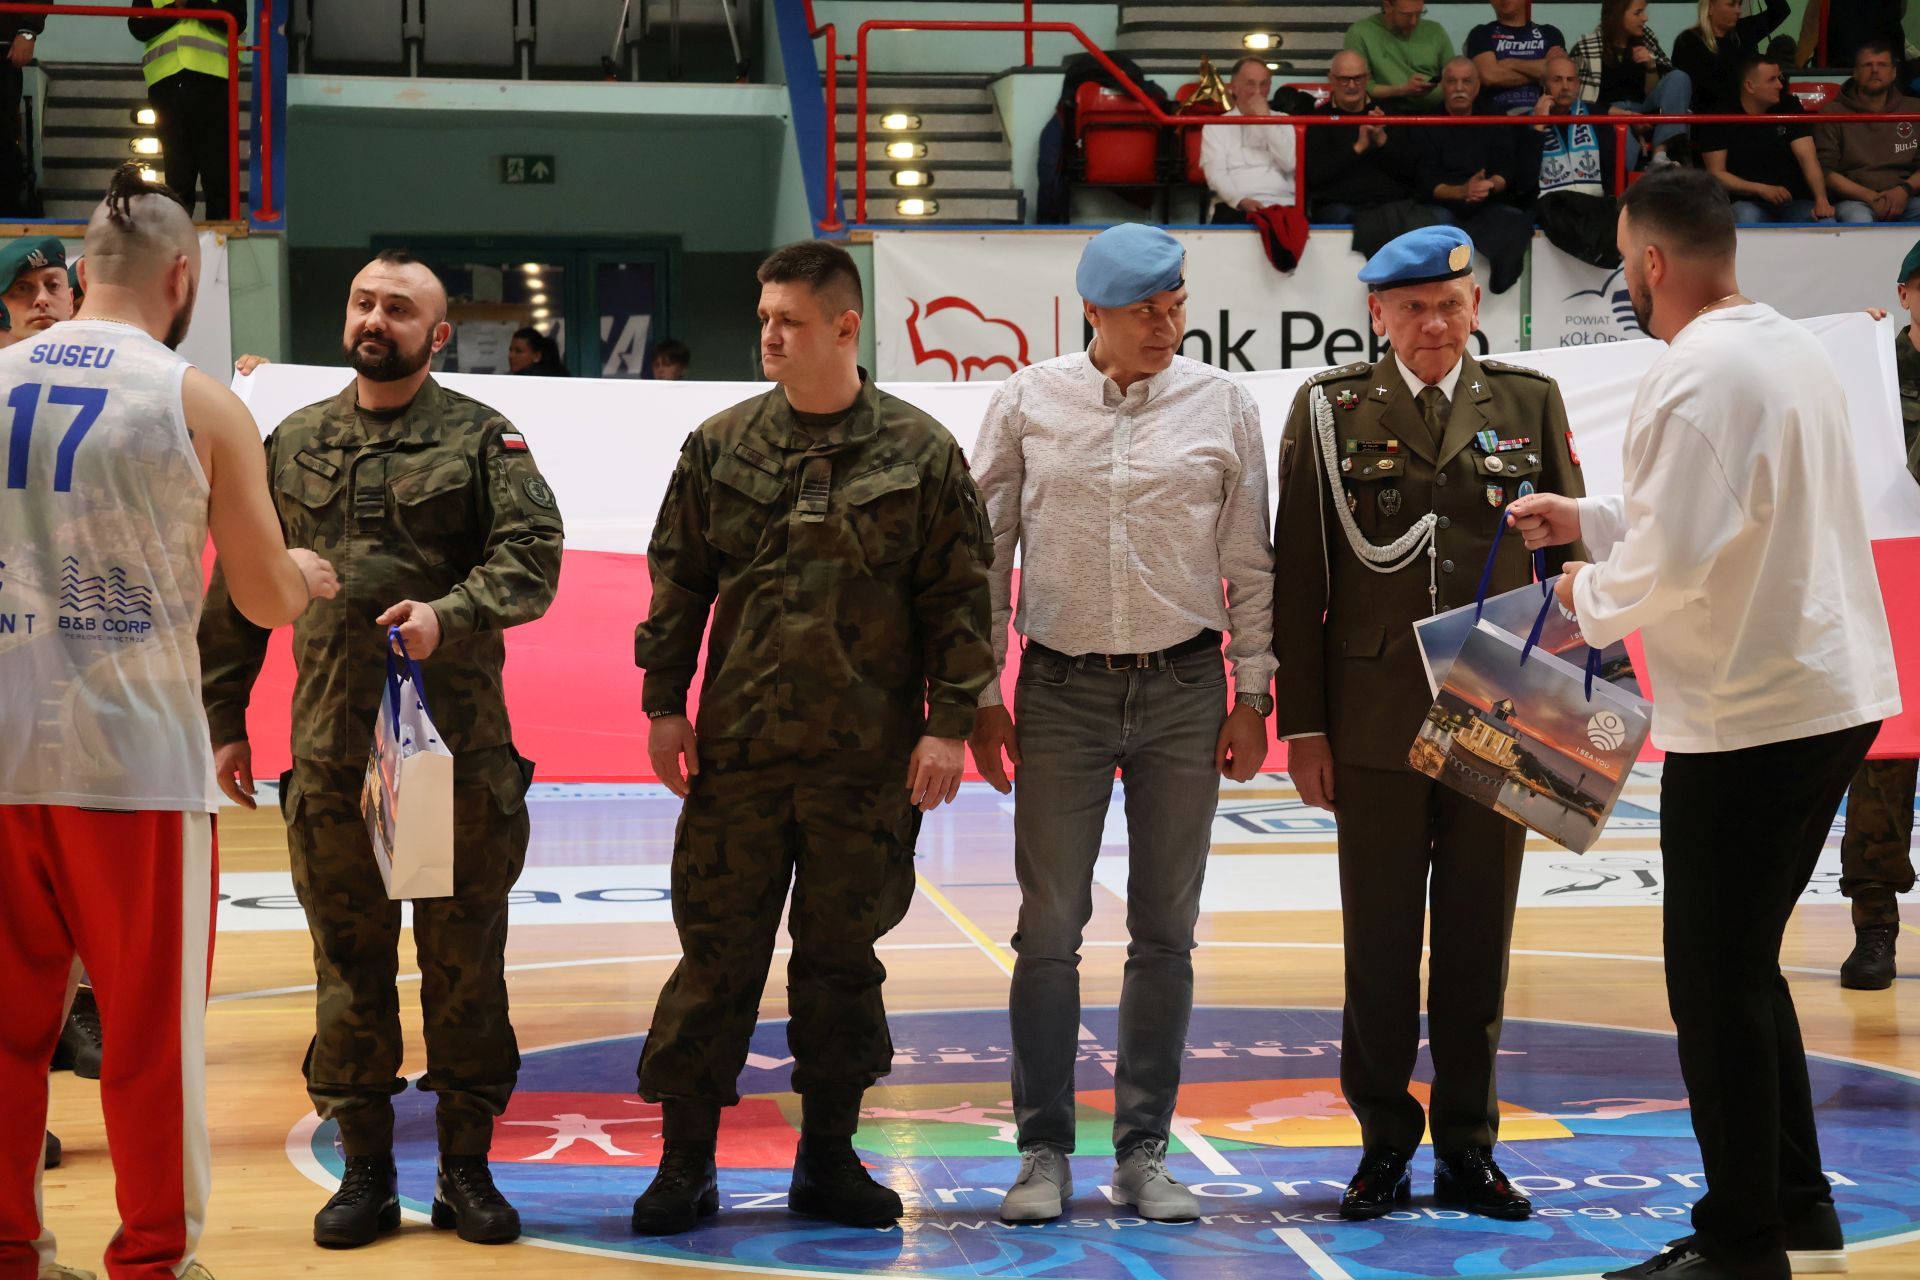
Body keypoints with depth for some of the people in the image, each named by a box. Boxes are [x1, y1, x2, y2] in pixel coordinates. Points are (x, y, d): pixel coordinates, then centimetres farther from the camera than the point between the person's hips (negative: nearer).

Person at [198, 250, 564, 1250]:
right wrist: (223, 717, 11)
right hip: (330, 754, 2)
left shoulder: (483, 441, 3)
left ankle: (466, 1167, 14)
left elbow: (531, 556, -9)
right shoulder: (292, 446, 12)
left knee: (465, 959, 4)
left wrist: (449, 615, -25)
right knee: (348, 961, 7)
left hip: (460, 751, -2)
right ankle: (364, 1170, 17)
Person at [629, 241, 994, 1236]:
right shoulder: (721, 446, 5)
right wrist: (664, 704, 4)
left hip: (870, 759, -1)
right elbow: (677, 582, 9)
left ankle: (828, 1159, 21)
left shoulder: (919, 453, 0)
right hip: (738, 749, 1)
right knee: (716, 949, 2)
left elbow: (958, 596, 1)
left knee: (842, 953, 9)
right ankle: (685, 1162, 11)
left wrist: (949, 723, -4)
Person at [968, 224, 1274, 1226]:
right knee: (1048, 928, -1)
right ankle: (1044, 1153, 8)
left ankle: (1143, 1153, 14)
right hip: (1061, 692, -1)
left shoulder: (1221, 404, 3)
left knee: (1165, 932, 5)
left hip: (1182, 691, 1)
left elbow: (1249, 562, 7)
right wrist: (979, 694, 2)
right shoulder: (1029, 403, 2)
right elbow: (987, 553, 6)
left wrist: (1251, 695, 4)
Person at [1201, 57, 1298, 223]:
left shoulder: (1283, 122, 19)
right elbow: (1215, 174, 0)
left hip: (1282, 206, 2)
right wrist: (1241, 200, -19)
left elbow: (1290, 164, 2)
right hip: (1235, 209, -2)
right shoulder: (1215, 126, 14)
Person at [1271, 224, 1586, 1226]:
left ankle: (1468, 1151, 18)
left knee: (1478, 945, 7)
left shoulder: (1529, 403, 7)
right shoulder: (1331, 410, 3)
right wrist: (1301, 722, -2)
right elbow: (1297, 576, 2)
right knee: (1379, 946, 6)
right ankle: (1384, 1146, 18)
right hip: (1376, 722, -1)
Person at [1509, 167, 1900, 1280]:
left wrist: (1591, 594, -3)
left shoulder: (1696, 377, -18)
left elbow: (1674, 562, -22)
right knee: (1745, 967, 18)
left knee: (1718, 981, 0)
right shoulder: (1796, 349, 12)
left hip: (1747, 717, -10)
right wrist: (1591, 519, 26)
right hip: (1836, 695, 10)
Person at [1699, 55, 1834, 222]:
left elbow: (1807, 158, -3)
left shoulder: (1789, 107, 5)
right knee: (1746, 217, -37)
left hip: (1795, 202, 2)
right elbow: (1716, 173, -2)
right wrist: (1762, 189, -15)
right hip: (1748, 203, -2)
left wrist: (1821, 199, -20)